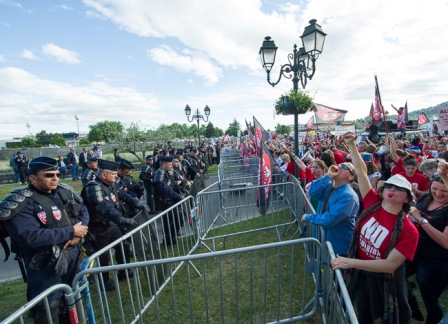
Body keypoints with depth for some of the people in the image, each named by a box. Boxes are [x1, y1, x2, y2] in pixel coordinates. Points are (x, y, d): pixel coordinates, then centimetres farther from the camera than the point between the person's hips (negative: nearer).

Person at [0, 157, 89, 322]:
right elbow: (31, 237, -28)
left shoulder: (65, 192, 2)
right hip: (45, 264, -6)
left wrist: (79, 231, -13)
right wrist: (71, 232, -24)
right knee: (48, 308, 8)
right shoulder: (22, 202, -17)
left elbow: (84, 211, 7)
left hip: (73, 255, 6)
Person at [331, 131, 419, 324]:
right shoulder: (373, 203, -15)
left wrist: (351, 262, -38)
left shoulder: (409, 231, -24)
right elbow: (361, 172, -16)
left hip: (384, 281, -3)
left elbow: (390, 265, -29)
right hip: (360, 274, 4)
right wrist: (351, 145, -19)